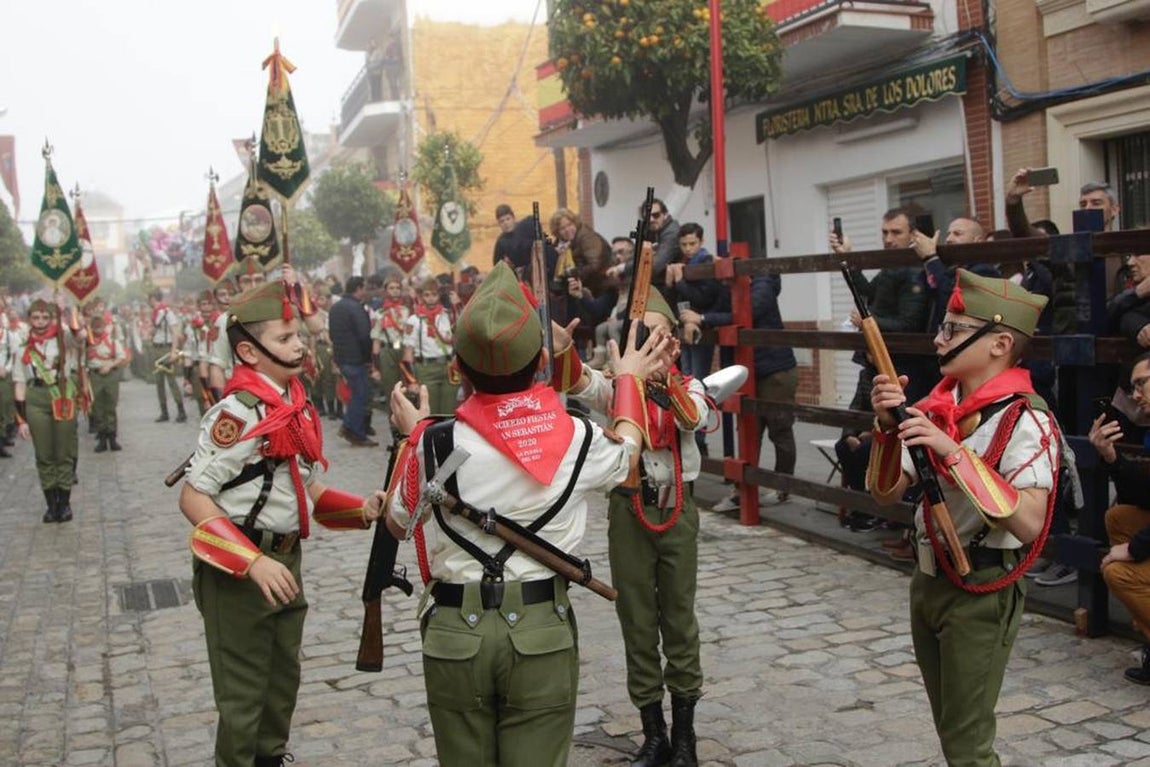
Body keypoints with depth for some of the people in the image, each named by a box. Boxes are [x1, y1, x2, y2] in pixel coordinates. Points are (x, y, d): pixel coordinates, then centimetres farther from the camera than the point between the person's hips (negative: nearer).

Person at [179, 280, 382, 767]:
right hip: (236, 570, -8)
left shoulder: (297, 407, 4)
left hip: (284, 561, 8)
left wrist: (362, 510, -1)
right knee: (244, 692, 5)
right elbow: (193, 499, -21)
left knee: (284, 675, 23)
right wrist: (252, 562, -29)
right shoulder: (239, 413, -21)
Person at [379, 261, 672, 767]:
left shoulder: (436, 443, -11)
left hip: (456, 632, 0)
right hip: (542, 630, 0)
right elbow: (625, 457, 17)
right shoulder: (578, 438, -8)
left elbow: (398, 523, 8)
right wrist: (629, 380, 31)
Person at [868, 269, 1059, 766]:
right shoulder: (938, 404, 2)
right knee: (951, 727, 21)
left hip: (981, 593, -7)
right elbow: (887, 493, 1)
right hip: (927, 580, 7)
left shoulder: (1025, 418, -18)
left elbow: (1028, 523, -30)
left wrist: (954, 451, -33)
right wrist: (888, 425, -15)